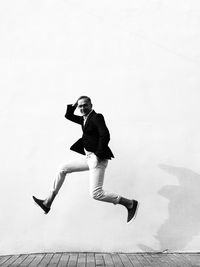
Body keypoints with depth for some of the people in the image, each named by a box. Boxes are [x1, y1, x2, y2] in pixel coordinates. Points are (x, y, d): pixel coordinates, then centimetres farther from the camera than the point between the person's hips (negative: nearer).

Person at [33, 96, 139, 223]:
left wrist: (99, 155, -21)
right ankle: (47, 203, 22)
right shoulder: (85, 119, 16)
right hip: (89, 157, 10)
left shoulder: (97, 117, -10)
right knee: (63, 169, 15)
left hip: (98, 158, -10)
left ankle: (130, 203, -1)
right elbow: (68, 115, 26)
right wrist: (74, 104, 13)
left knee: (96, 194, -15)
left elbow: (105, 135, -22)